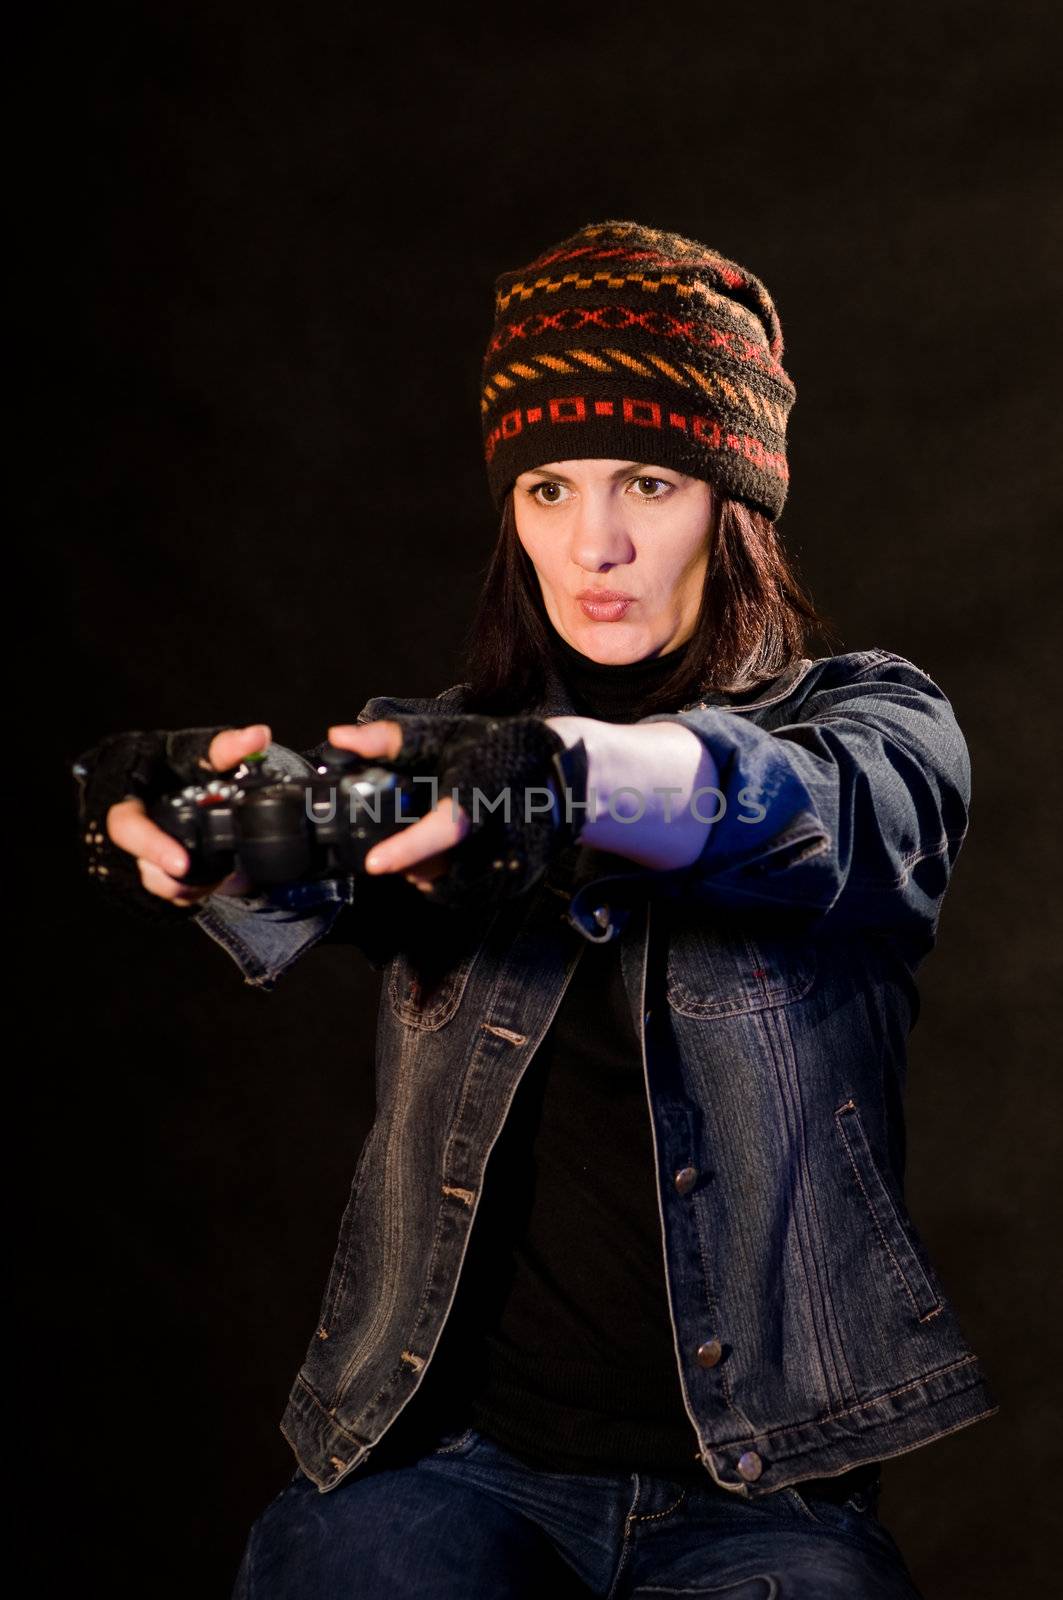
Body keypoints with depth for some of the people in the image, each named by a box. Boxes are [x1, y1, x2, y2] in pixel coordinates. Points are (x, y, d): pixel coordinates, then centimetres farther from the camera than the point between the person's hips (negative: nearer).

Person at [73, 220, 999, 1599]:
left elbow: (805, 810, -20)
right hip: (448, 1451, 2)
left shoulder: (872, 725, 4)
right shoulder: (450, 751, 11)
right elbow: (314, 874, -11)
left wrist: (560, 775, -41)